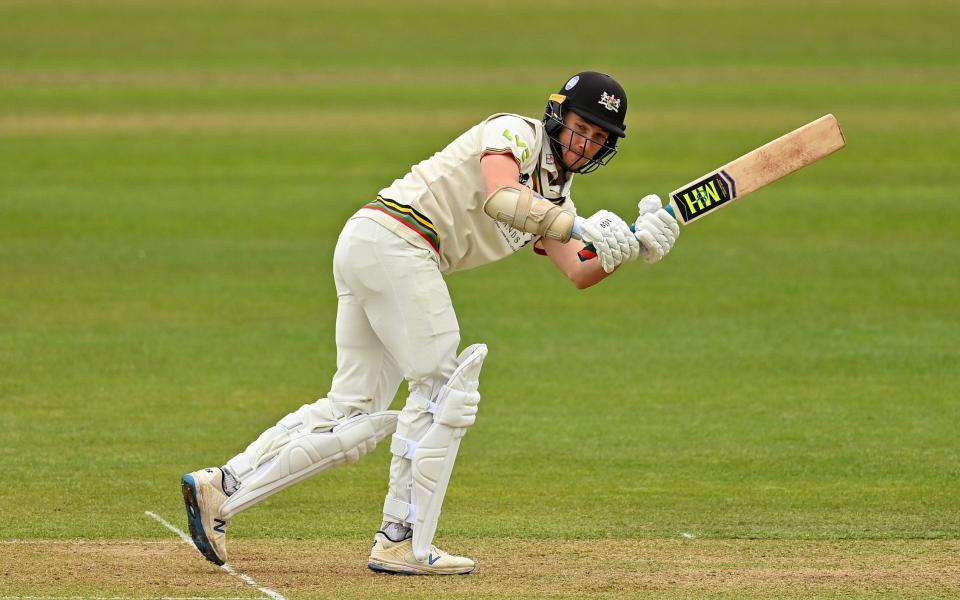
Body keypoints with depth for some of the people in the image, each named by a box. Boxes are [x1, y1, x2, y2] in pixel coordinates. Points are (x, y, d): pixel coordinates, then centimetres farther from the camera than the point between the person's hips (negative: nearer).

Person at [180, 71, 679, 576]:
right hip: (394, 238, -9)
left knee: (357, 411, 8)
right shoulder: (515, 132, -3)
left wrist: (633, 249, -5)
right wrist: (580, 228, -24)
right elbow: (499, 197, -23)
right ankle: (403, 544, -3)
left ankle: (222, 487, 3)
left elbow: (578, 274, 11)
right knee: (444, 393, -5)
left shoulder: (554, 197, 23)